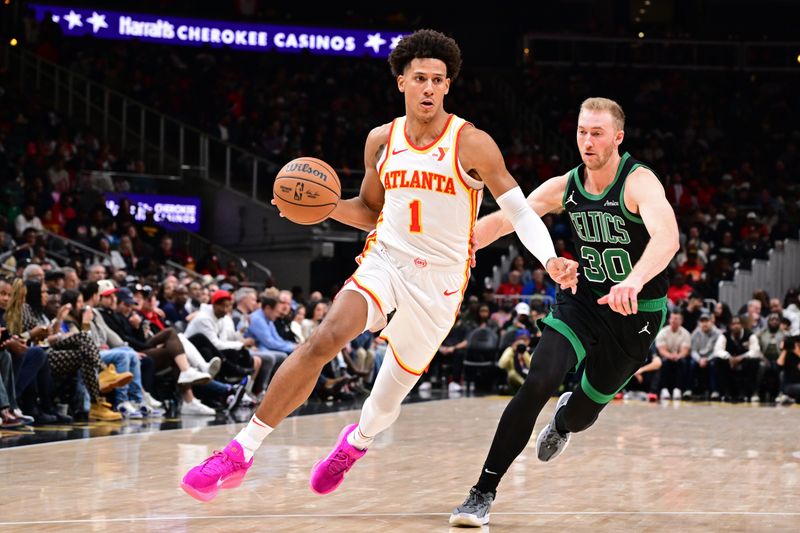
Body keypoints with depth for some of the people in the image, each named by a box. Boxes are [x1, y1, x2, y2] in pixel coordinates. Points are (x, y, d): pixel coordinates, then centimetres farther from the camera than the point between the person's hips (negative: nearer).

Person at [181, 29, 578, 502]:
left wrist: (549, 260, -24)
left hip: (439, 280, -2)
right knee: (326, 337, -26)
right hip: (384, 260, 2)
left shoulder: (471, 144, -10)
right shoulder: (382, 140, 3)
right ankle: (241, 452, -24)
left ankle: (358, 441, 47)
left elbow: (519, 210, -8)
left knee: (389, 397, 7)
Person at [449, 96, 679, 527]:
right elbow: (503, 220, -3)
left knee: (583, 412, 11)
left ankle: (564, 420, 54)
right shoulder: (565, 187, -5)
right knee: (537, 384, -21)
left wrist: (635, 281, -59)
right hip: (583, 301, 3)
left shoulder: (639, 183, -22)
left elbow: (667, 237, -40)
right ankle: (483, 494, -18)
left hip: (636, 312, -3)